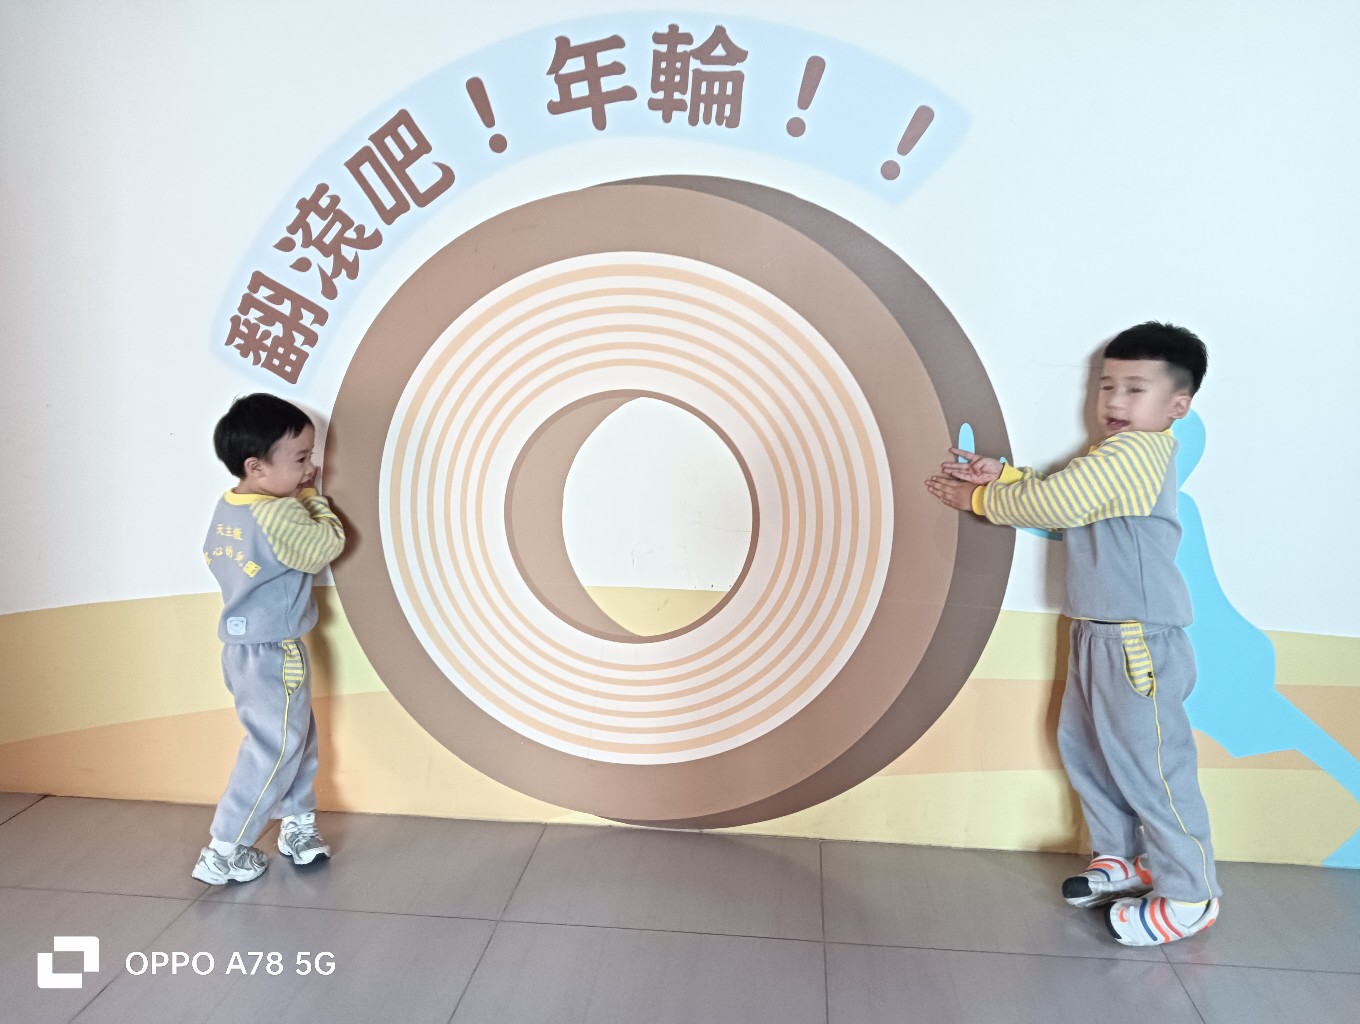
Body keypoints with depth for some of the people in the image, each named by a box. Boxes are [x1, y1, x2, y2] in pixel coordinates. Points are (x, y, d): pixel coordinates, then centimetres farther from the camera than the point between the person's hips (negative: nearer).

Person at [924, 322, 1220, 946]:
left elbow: (1052, 502, -22)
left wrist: (982, 499, -7)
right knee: (1084, 747, 17)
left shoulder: (1135, 453, -17)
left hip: (1138, 641, -11)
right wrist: (1000, 476, -1)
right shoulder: (1112, 457, 16)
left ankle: (1188, 894, 13)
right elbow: (1058, 501, 15)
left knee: (1148, 761, -2)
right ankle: (1121, 857, 33)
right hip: (1100, 635, 11)